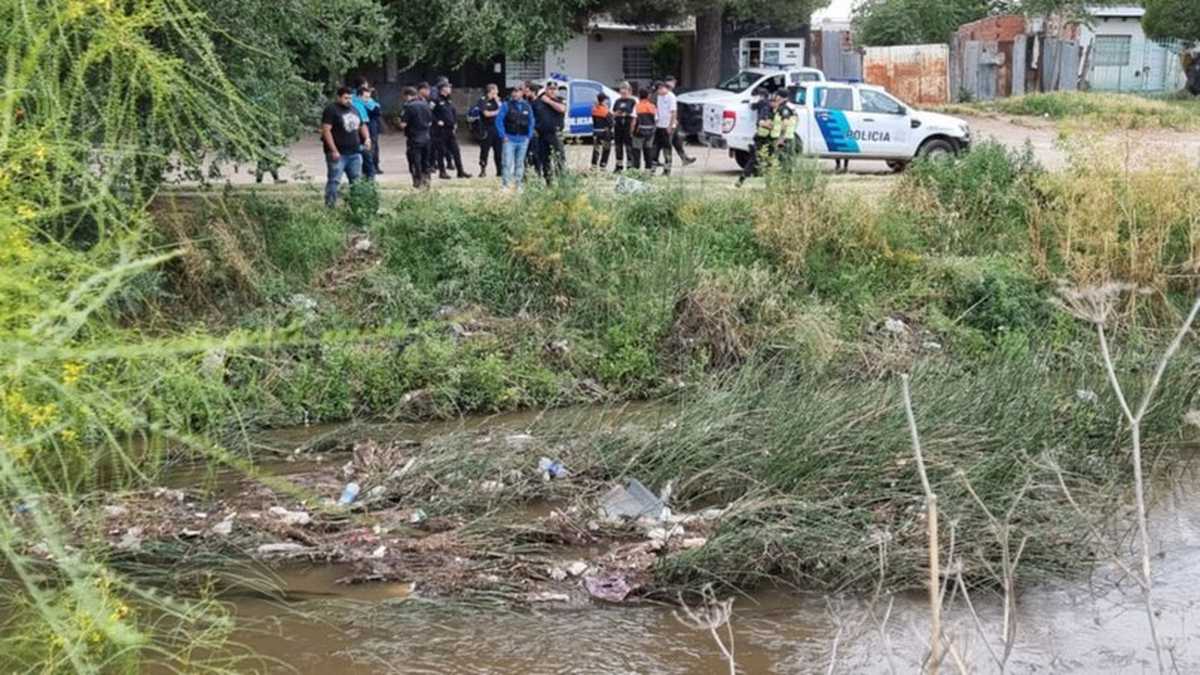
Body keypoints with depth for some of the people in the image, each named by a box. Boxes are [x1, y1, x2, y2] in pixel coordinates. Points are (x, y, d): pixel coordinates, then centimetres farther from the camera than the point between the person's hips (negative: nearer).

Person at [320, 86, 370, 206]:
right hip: (338, 154, -8)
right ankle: (330, 205, -4)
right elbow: (326, 130, -16)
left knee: (357, 180, 11)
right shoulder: (331, 110, -8)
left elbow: (361, 126, 29)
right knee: (334, 181, -7)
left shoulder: (353, 109, 16)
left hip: (354, 152, 8)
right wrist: (333, 150, -21)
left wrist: (367, 138, 8)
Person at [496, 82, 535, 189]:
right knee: (508, 163, -9)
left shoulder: (527, 106, 7)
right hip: (509, 139, -4)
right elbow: (498, 120, -5)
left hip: (523, 140, 4)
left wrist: (529, 135, 5)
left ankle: (518, 185, 20)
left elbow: (531, 121, 15)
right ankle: (505, 185, -5)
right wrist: (503, 136, -9)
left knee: (520, 164, 12)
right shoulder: (506, 105, -4)